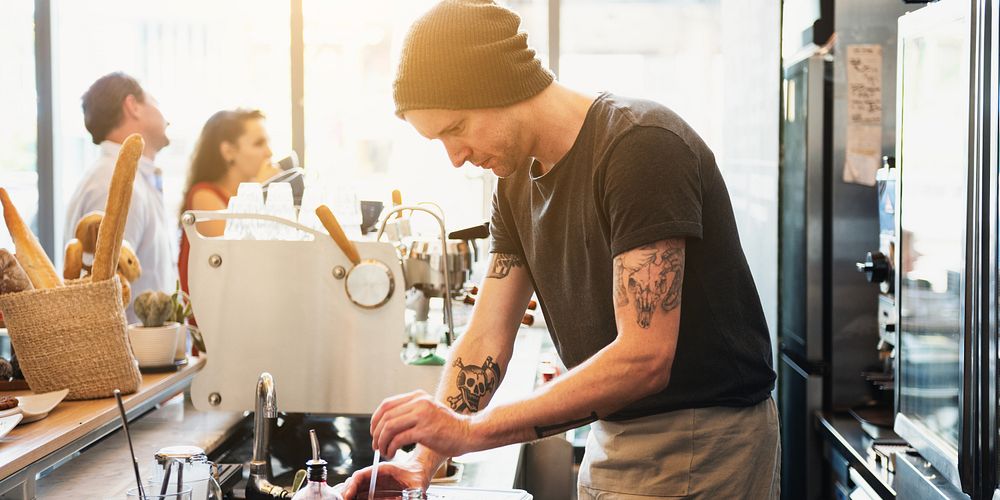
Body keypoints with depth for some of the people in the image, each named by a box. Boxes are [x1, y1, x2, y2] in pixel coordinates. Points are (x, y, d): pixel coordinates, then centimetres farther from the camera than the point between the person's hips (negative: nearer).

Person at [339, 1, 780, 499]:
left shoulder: (641, 146, -23)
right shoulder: (517, 182, 4)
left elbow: (644, 357, -28)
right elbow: (484, 342, 3)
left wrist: (468, 429, -29)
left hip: (702, 439, -8)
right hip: (613, 436, 8)